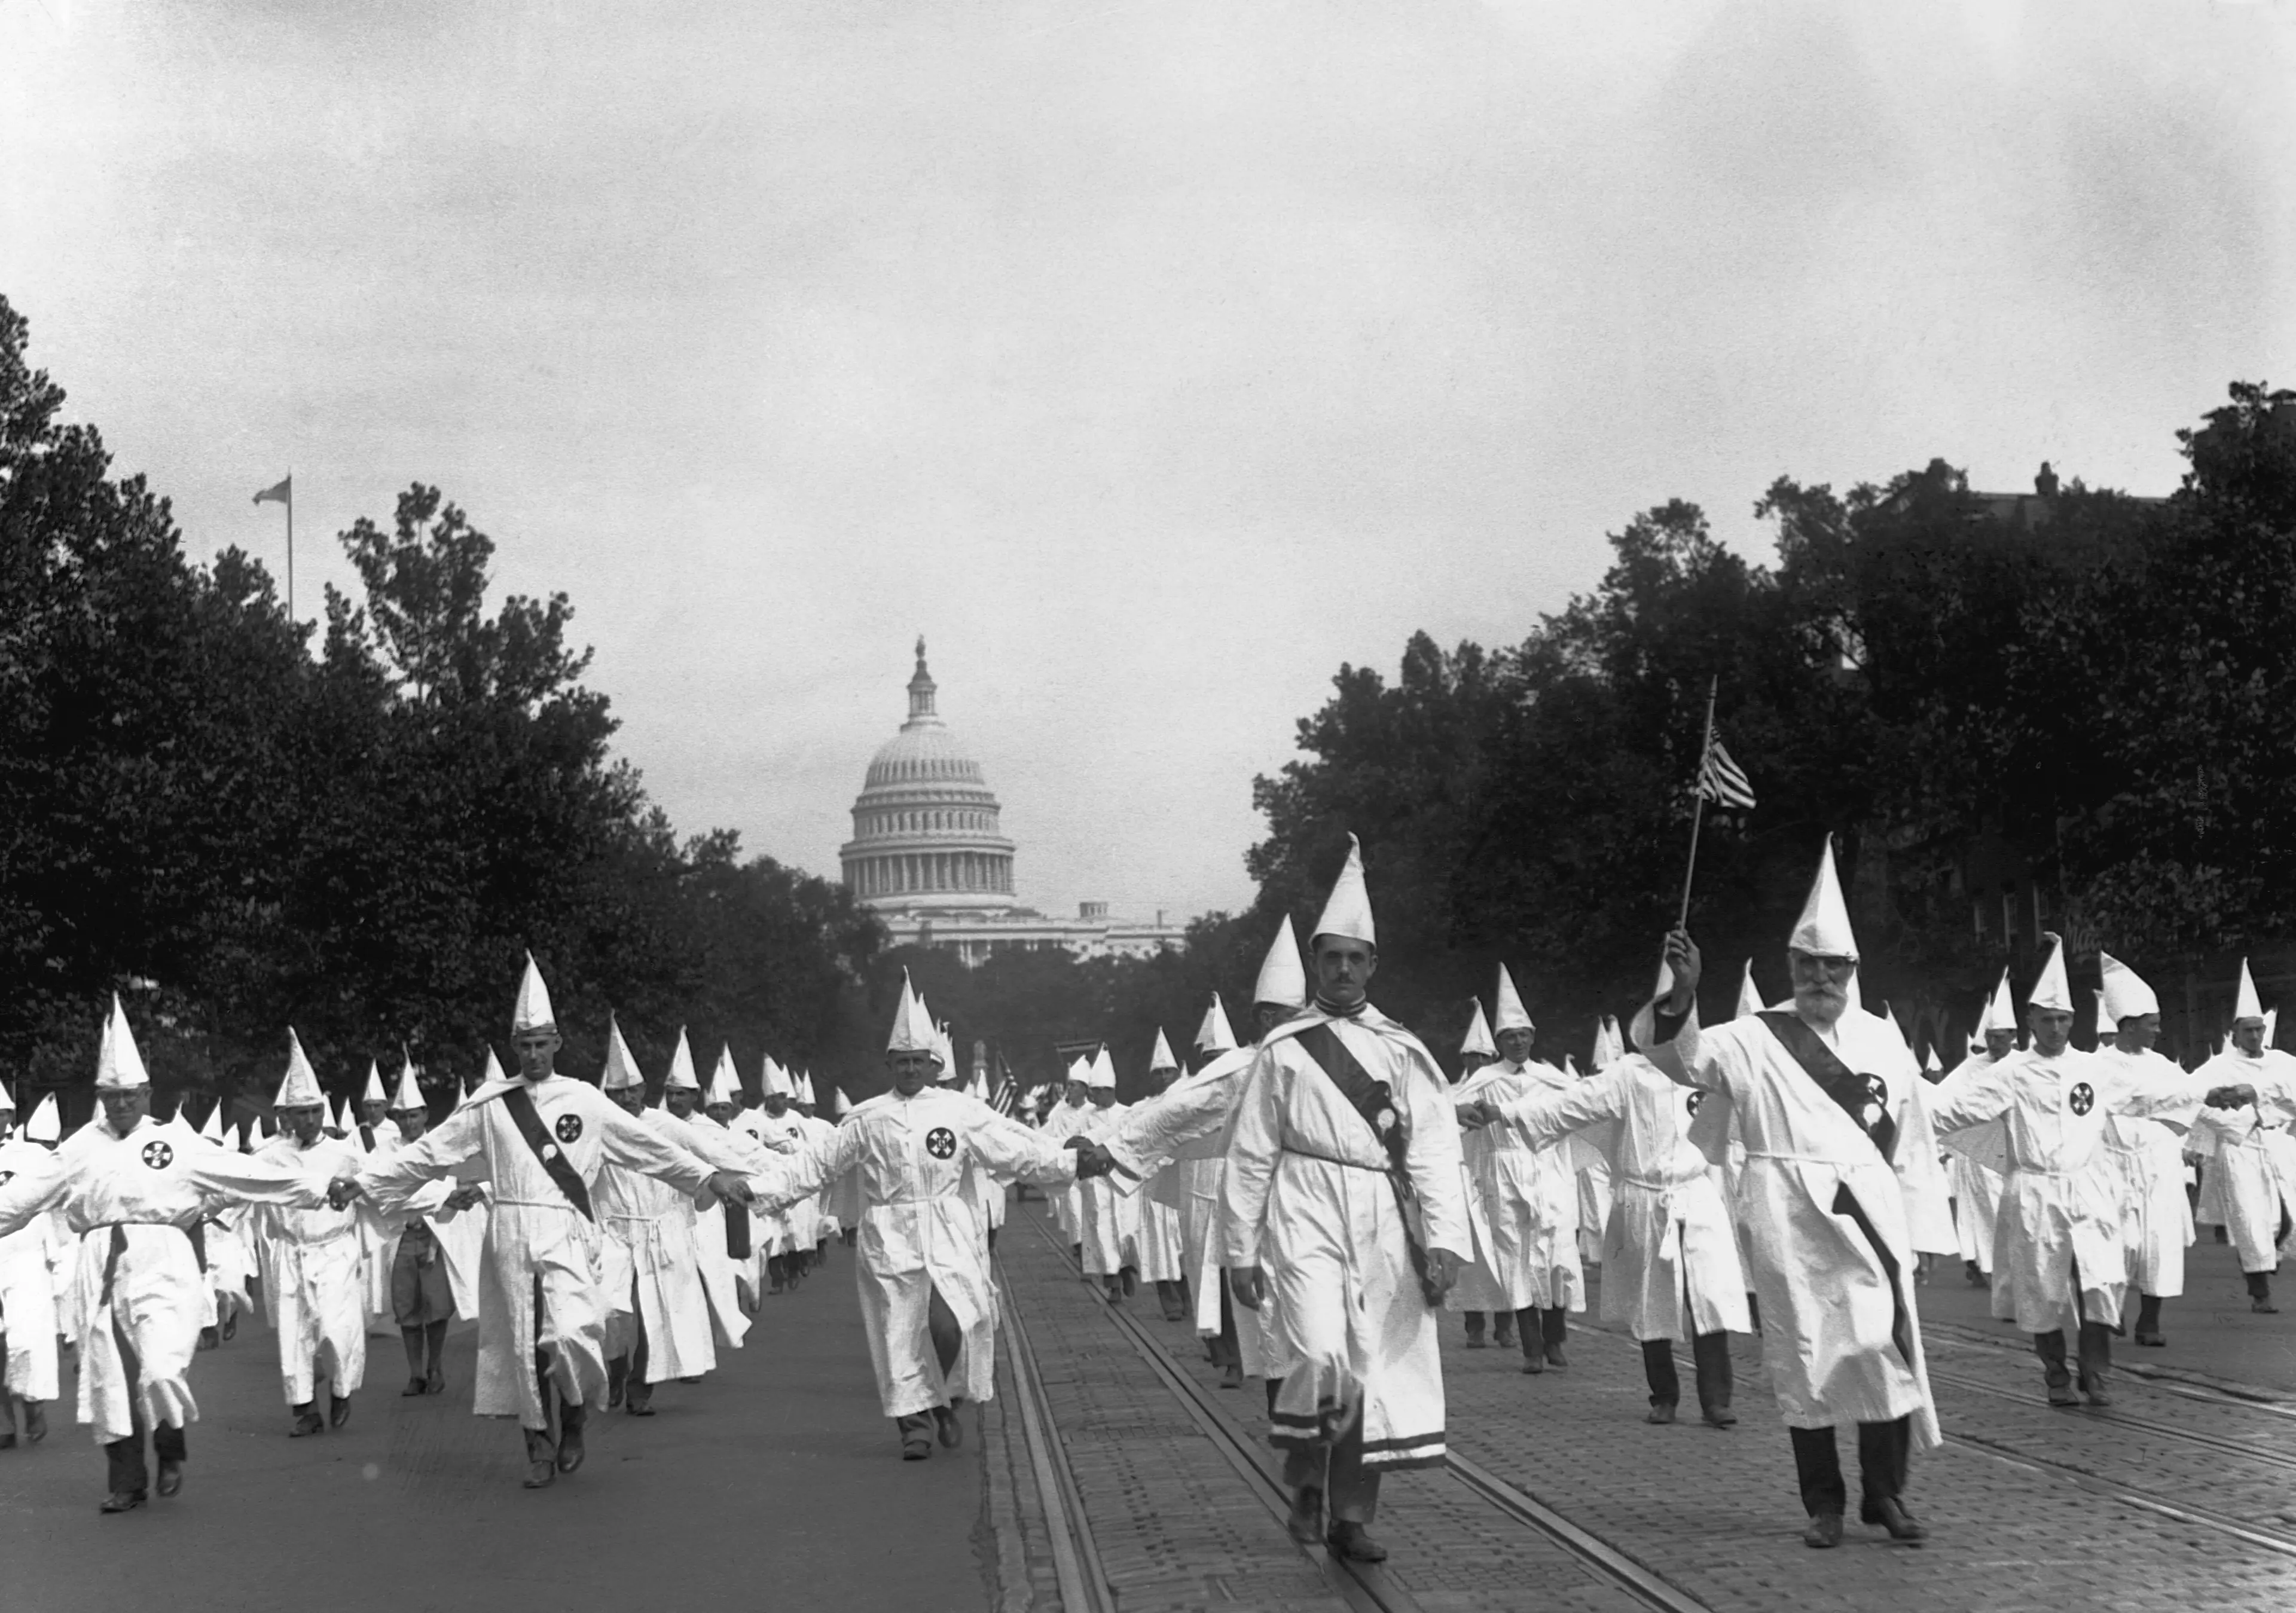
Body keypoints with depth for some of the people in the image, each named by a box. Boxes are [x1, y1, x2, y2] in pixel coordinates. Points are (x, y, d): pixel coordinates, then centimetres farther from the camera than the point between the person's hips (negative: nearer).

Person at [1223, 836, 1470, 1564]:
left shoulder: (1401, 1051, 10)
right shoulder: (1283, 1050, 5)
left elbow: (1434, 1149, 4)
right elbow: (1250, 1156, 7)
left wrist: (1444, 1241, -7)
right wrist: (1241, 1251, 4)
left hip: (1384, 1223, 3)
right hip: (1306, 1213, -3)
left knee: (1374, 1368, 2)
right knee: (1320, 1355, -20)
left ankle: (1352, 1516, 14)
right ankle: (1305, 1483, 3)